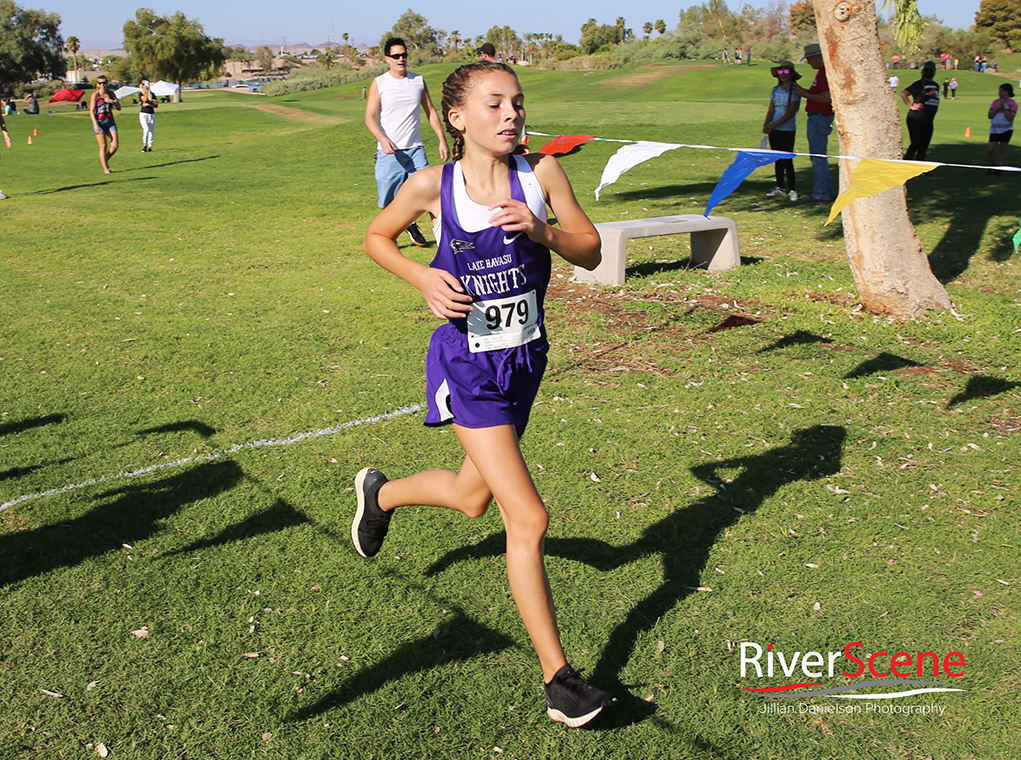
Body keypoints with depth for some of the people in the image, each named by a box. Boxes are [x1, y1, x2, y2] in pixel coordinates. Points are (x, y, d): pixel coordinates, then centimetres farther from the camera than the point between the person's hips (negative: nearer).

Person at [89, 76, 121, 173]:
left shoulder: (111, 93, 11)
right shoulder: (95, 95, -2)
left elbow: (119, 108, 11)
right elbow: (91, 111, -7)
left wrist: (112, 101, -10)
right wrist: (95, 124, -18)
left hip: (110, 121, 4)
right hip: (99, 122, -4)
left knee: (115, 144, -5)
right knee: (103, 146, -4)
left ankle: (105, 161, 19)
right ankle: (105, 168, 3)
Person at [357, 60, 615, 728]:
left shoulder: (541, 173, -5)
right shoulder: (434, 185, -10)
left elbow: (591, 253, -1)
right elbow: (377, 236, 6)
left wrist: (542, 230, -20)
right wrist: (425, 278, -11)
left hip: (525, 357, 5)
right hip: (468, 367, -5)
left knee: (474, 498, 24)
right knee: (529, 518, -11)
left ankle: (381, 492, 56)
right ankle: (558, 677, 3)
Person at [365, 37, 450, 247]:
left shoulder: (418, 81, 9)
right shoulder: (379, 84, -1)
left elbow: (431, 112, 16)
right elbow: (370, 117, -6)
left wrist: (442, 140, 9)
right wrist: (382, 139, -23)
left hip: (415, 149, 3)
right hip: (390, 152, -2)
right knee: (390, 200, 1)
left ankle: (411, 224, 20)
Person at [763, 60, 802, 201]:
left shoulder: (795, 90, -7)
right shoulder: (776, 90, 10)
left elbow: (791, 112, -13)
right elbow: (771, 109, 6)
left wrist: (773, 125, -19)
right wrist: (766, 124, -13)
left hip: (788, 130, -6)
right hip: (774, 130, 6)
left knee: (787, 160, -7)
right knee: (777, 160, 11)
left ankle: (792, 190, 0)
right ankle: (780, 187, 21)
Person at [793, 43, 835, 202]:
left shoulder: (825, 72, -16)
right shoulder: (822, 71, 17)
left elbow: (825, 98, -24)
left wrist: (806, 94, -13)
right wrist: (803, 90, 12)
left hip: (819, 118, -11)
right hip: (817, 118, 11)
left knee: (818, 157, -7)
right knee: (818, 157, 16)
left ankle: (821, 193, -3)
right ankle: (827, 191, 22)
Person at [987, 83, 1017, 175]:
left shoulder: (1013, 104, -3)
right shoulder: (996, 102, 9)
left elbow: (1010, 118, -12)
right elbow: (990, 116, 5)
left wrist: (1005, 107, -14)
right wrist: (996, 108, -9)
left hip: (1006, 130, -3)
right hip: (994, 129, 4)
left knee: (1002, 149, 1)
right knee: (991, 149, -3)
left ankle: (999, 168, 8)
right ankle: (992, 167, 12)